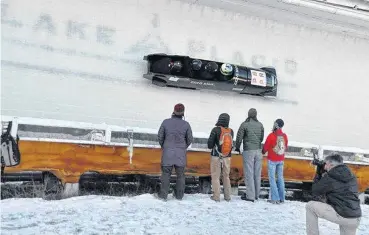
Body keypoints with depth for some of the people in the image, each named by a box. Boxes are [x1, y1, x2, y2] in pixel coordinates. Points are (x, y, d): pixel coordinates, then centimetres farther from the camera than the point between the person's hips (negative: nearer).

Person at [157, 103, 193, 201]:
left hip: (167, 152, -1)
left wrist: (163, 146, 19)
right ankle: (179, 195, 18)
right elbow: (190, 139, 4)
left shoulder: (166, 122, -7)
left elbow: (160, 136, 1)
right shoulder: (186, 124, -6)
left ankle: (163, 194, 8)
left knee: (166, 174, 7)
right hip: (181, 153, 1)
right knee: (180, 175, 12)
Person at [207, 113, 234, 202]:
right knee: (226, 176, 17)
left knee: (215, 177, 7)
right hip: (227, 158, 4)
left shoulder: (216, 130, -17)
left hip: (216, 157, -4)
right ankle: (227, 196, 20)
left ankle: (216, 196, 7)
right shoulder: (231, 131, -5)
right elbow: (231, 143, 8)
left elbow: (210, 145, -14)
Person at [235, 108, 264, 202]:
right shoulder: (260, 125, 6)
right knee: (257, 173, 10)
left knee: (249, 173, -1)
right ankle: (256, 194, 19)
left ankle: (250, 196, 0)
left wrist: (237, 148, 12)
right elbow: (262, 138, 10)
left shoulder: (244, 124, -6)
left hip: (248, 151, -4)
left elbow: (239, 138, -4)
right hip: (258, 151, 5)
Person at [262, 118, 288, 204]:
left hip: (272, 160, -5)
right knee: (280, 178, 13)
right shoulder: (284, 136, 0)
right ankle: (282, 198, 17)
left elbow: (265, 147, -9)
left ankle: (275, 199, -2)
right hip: (281, 160, 5)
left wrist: (263, 152, 12)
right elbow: (285, 147, 10)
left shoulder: (271, 135, -17)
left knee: (272, 178, 1)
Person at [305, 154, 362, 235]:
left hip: (342, 216, -7)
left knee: (310, 206, 2)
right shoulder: (351, 176, 14)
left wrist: (322, 178, 14)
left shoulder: (330, 177, -9)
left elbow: (315, 191, 2)